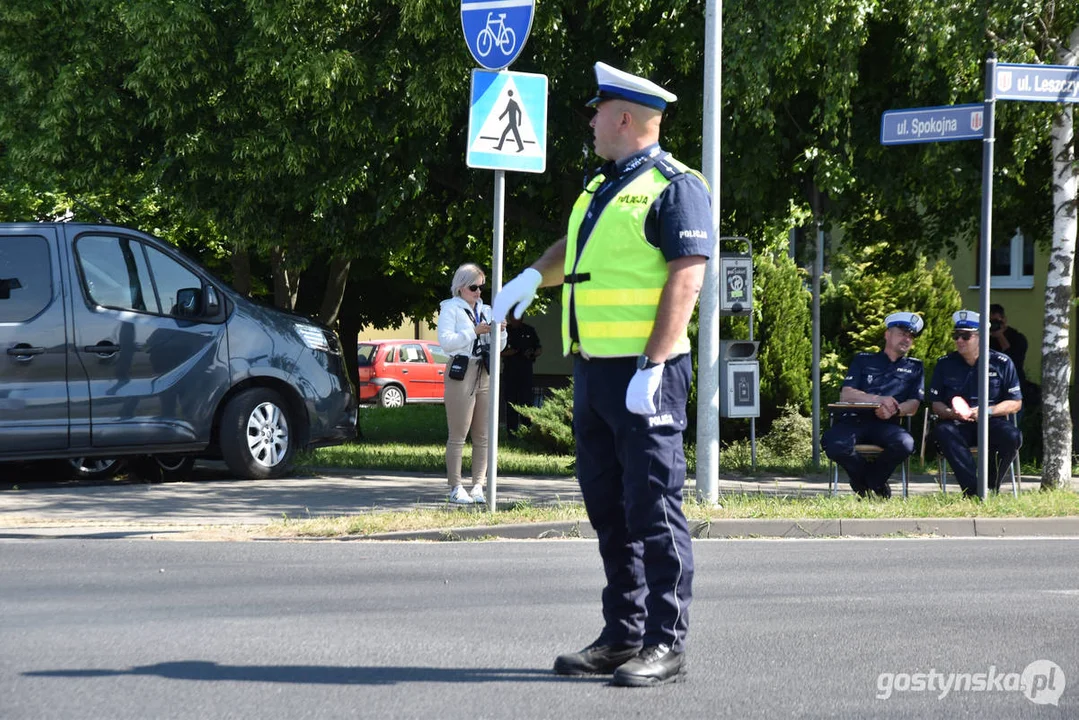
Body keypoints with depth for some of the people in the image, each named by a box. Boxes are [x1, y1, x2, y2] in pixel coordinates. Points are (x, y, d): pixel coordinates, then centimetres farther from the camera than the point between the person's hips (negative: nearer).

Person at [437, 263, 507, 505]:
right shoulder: (450, 309, 4)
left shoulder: (486, 310, 20)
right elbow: (446, 341, -10)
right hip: (461, 374, -6)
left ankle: (478, 486, 7)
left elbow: (498, 347, 21)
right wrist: (474, 331, -15)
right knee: (458, 435, -6)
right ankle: (456, 488, -5)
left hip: (485, 374, 6)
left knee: (483, 436, 3)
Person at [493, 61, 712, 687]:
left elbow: (687, 280, -16)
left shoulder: (675, 186, -8)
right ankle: (623, 635, 18)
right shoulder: (600, 188, 19)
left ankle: (667, 645, -4)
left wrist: (651, 369, -23)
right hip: (593, 371, 9)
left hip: (645, 375, -9)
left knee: (654, 509, -7)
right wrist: (534, 276, 15)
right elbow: (572, 248, 37)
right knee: (609, 511, 11)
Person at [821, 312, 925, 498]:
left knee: (905, 443, -36)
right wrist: (879, 399, -10)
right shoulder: (863, 360, 20)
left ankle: (871, 480, -4)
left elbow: (913, 405, 10)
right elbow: (845, 395, 6)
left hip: (886, 424, 1)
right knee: (834, 444, -35)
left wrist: (894, 411, -14)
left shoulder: (914, 367, 23)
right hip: (854, 419, 0)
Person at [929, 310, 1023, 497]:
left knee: (1012, 437, -34)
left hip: (991, 422, -1)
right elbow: (936, 404, 10)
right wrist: (951, 413, -13)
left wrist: (986, 411, -12)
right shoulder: (945, 364, 10)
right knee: (943, 432, -35)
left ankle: (990, 490, -16)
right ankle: (974, 492, -40)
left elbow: (1016, 403, 3)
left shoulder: (1002, 363, 4)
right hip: (957, 424, 1)